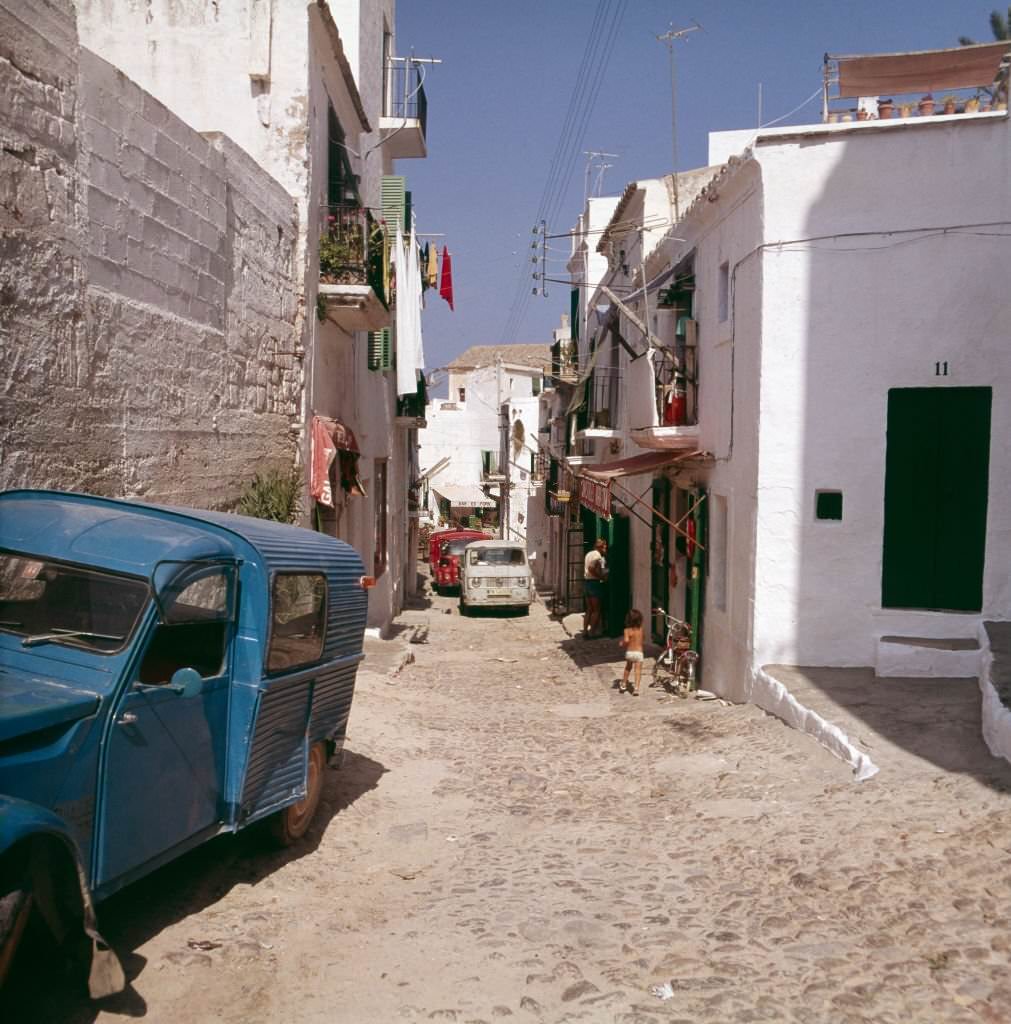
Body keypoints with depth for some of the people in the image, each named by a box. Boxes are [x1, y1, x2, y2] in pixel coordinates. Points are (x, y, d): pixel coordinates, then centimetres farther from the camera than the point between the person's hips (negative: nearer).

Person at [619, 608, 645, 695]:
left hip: (629, 652, 0)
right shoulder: (640, 629, -1)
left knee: (628, 668, 23)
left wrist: (622, 643, -7)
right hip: (638, 652, 0)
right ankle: (636, 689, -16)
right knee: (638, 671, -2)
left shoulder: (627, 630, -11)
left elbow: (626, 640, -27)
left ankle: (623, 685, 35)